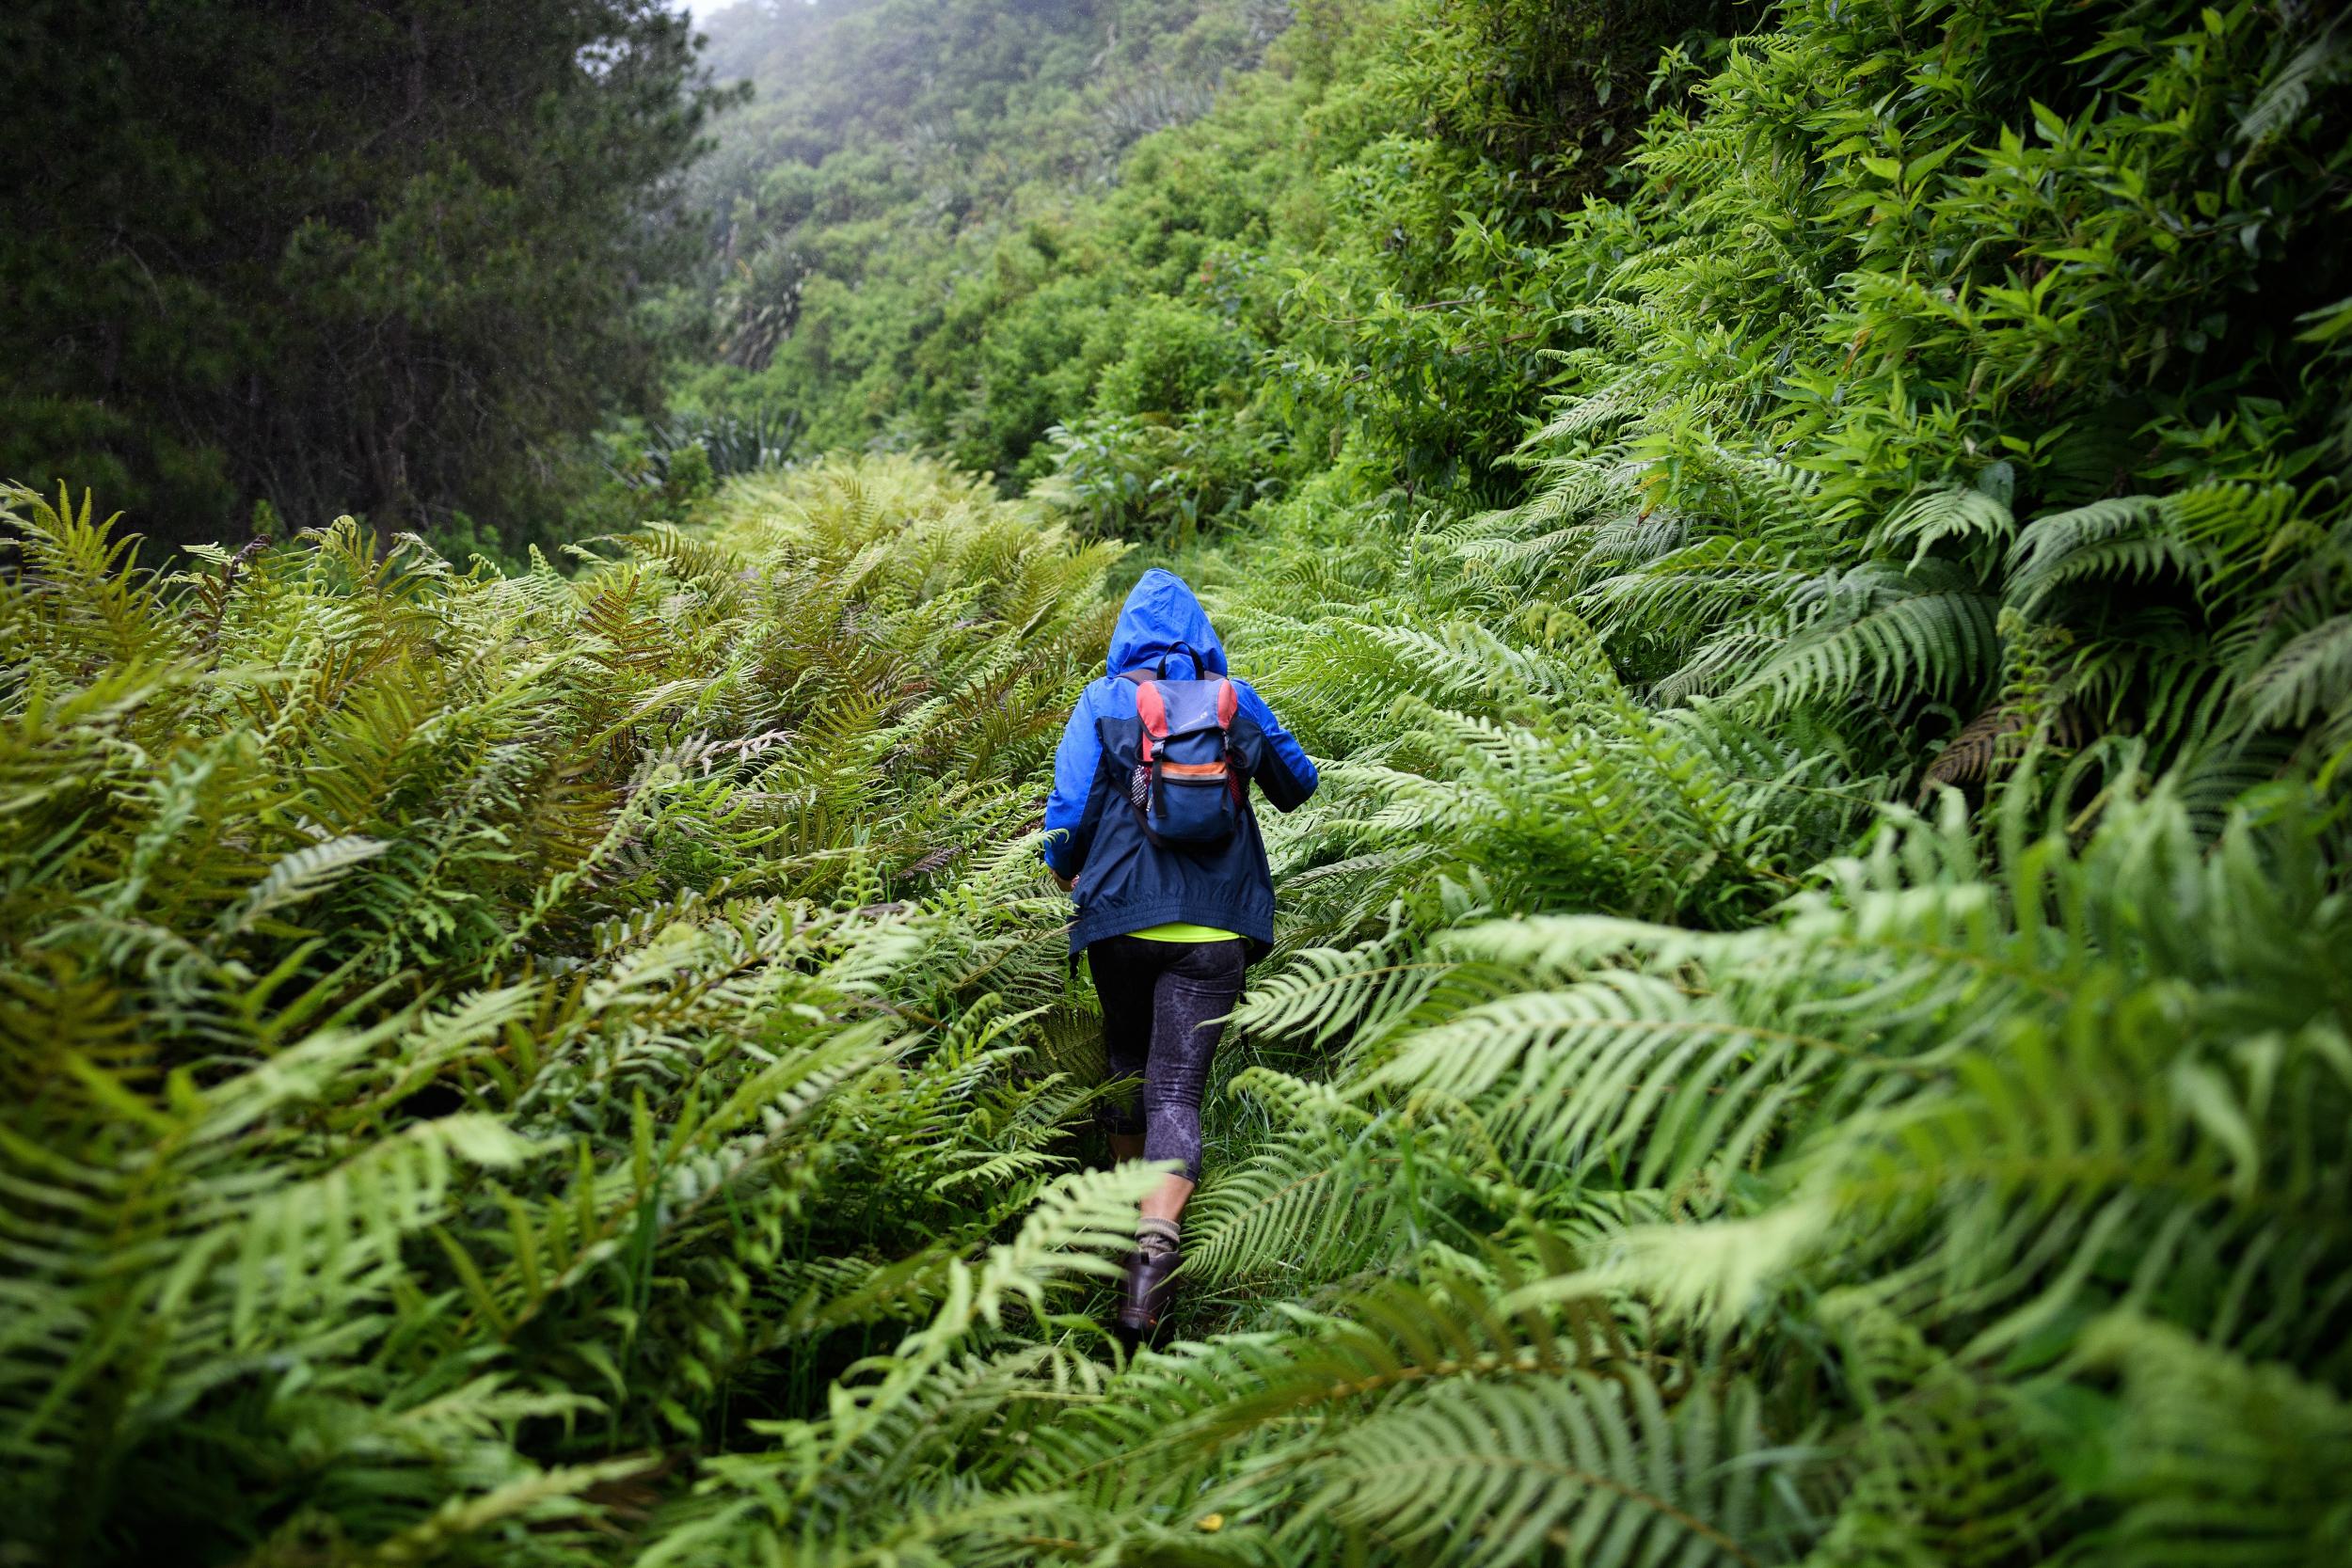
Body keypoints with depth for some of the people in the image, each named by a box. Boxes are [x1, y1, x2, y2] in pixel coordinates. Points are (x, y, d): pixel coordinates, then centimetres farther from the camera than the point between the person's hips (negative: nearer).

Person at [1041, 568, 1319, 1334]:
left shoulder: (1103, 702, 2)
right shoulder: (1237, 702, 7)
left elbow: (1068, 812, -4)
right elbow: (1298, 786, 22)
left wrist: (1066, 875, 16)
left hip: (1122, 918, 0)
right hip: (1216, 927, 0)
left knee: (1128, 1063, 23)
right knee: (1177, 1088, -4)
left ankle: (1129, 1209, 35)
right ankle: (1157, 1234, -24)